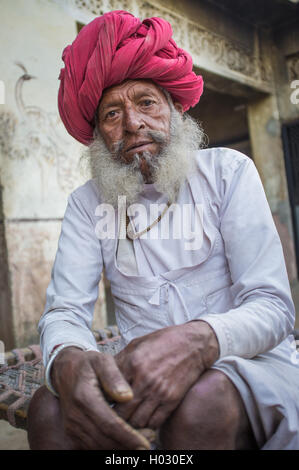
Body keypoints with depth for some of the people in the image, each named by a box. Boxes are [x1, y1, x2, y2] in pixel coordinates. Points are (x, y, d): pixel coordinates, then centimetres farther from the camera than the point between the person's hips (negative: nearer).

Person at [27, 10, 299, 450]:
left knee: (202, 397, -34)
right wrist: (69, 361, -30)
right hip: (143, 372, 2)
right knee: (50, 408, -25)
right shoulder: (87, 203, 5)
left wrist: (198, 341, -33)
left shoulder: (228, 171, -3)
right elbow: (64, 311, -4)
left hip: (248, 363, 0)